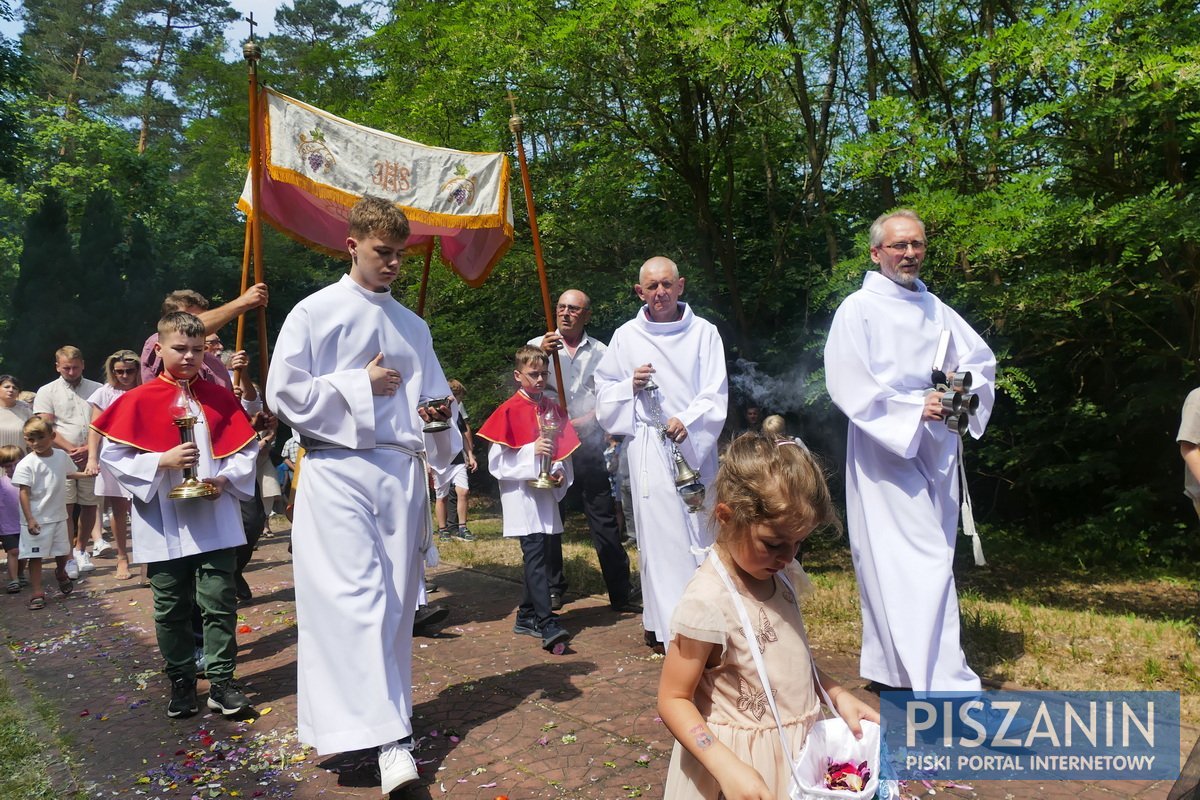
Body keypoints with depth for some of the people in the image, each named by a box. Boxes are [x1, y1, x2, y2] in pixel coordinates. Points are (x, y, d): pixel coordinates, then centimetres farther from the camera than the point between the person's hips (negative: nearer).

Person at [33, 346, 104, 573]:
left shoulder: (96, 390, 10)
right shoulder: (47, 392, 7)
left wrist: (88, 448, -9)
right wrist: (71, 449, -12)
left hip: (91, 458, 2)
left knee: (89, 506, 6)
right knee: (66, 507, -3)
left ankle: (81, 550, 23)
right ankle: (68, 558, 2)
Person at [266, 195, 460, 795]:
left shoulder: (412, 327, 16)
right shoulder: (314, 314, 1)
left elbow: (432, 400, 20)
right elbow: (284, 396, -5)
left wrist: (437, 418, -3)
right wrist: (362, 385, -7)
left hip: (400, 473, 5)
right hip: (338, 472, -5)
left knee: (395, 602, 7)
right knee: (357, 600, -12)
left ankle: (370, 717, 22)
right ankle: (388, 736, -10)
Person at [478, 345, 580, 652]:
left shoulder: (553, 409, 11)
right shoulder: (508, 411, -5)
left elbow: (564, 450, 14)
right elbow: (496, 461, -8)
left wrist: (560, 472, -5)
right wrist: (532, 452, -19)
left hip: (548, 494, 6)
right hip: (521, 495, -6)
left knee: (552, 560, 8)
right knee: (535, 555, -14)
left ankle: (527, 615, 23)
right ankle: (548, 626, -16)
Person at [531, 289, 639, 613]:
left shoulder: (599, 351, 9)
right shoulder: (538, 345, 7)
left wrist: (585, 420, -11)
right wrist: (542, 354, -21)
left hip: (588, 442, 0)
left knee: (604, 518, 0)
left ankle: (621, 592, 7)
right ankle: (552, 587, 19)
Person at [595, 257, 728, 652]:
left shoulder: (703, 332, 5)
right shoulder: (626, 336, 7)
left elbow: (716, 392, 0)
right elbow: (604, 390, 12)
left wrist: (688, 420, -16)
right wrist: (631, 384, -8)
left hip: (695, 444, 1)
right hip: (648, 445, 0)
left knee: (701, 530, 4)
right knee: (659, 533, -4)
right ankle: (669, 627, 0)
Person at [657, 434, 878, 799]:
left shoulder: (779, 574, -4)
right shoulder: (708, 601, -26)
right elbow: (674, 700, -19)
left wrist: (836, 693, -1)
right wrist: (728, 768, -28)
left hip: (797, 749, 7)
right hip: (748, 763, -7)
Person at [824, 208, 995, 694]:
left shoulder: (935, 309, 15)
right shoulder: (858, 310, -5)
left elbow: (981, 360, 22)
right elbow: (848, 386, -14)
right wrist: (916, 409, -18)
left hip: (936, 452, 7)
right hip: (886, 452, -7)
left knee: (932, 559, 11)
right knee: (922, 564, -12)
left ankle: (887, 667, 25)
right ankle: (944, 683, -8)